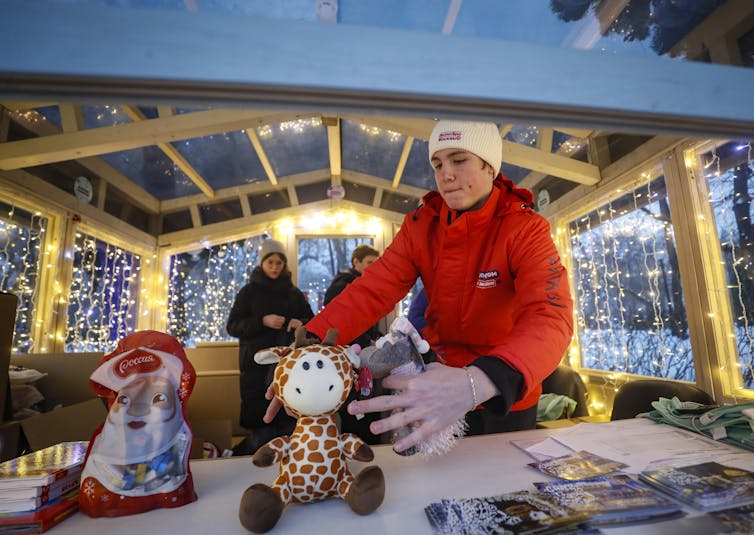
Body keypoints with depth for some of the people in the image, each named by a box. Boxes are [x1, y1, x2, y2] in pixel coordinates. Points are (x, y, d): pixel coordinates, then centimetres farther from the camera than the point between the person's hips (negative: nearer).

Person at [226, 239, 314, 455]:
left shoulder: (294, 293, 13)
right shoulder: (250, 291, 7)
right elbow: (232, 326, 2)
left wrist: (301, 323, -8)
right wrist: (262, 321, -14)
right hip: (257, 367, -2)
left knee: (290, 424, -4)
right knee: (263, 426, -5)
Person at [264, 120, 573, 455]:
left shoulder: (526, 231, -19)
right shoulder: (420, 225, -8)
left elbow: (550, 319, -35)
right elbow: (372, 290, -19)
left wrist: (477, 383, -54)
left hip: (507, 402, -2)